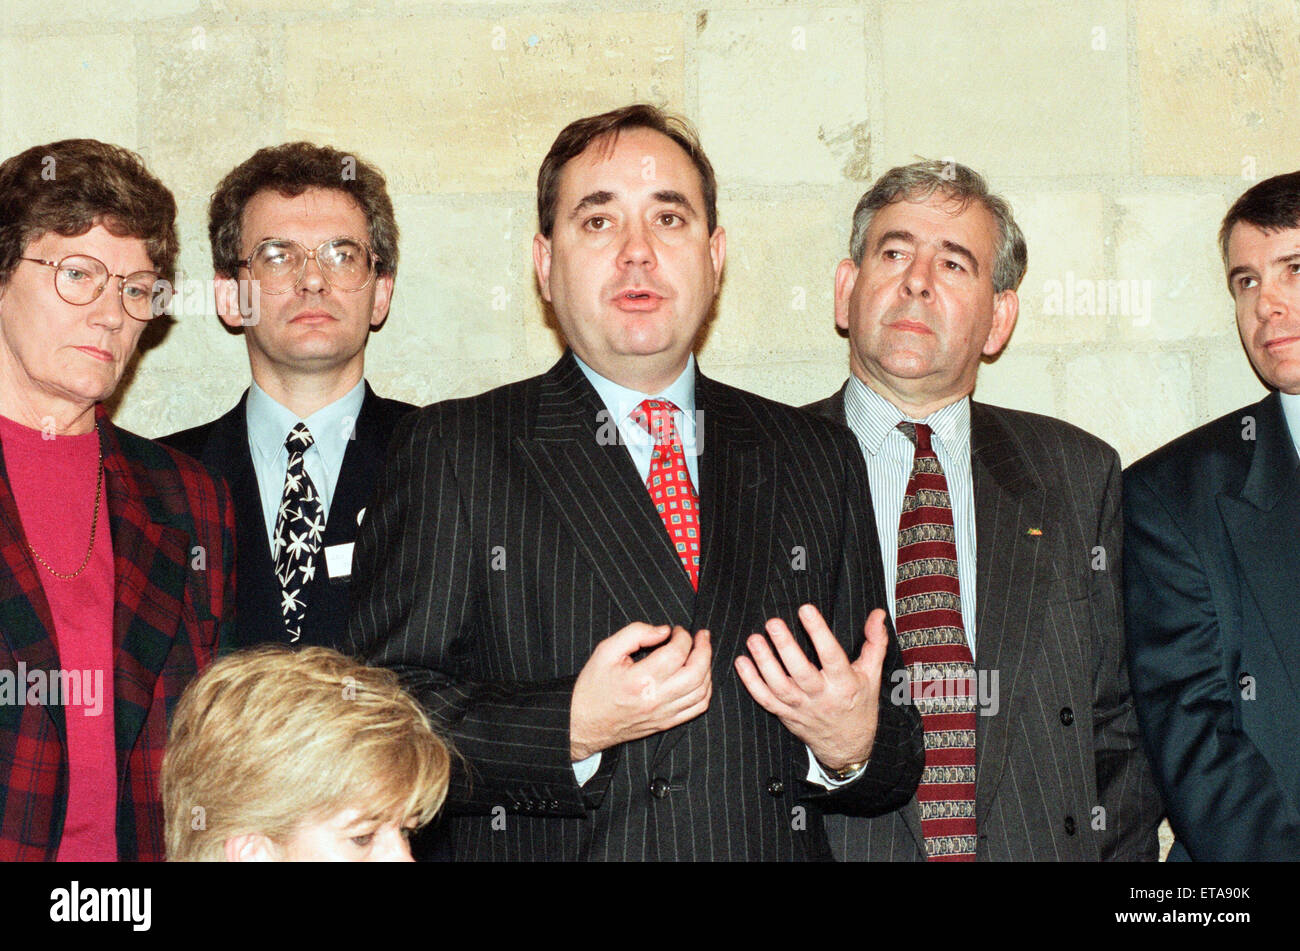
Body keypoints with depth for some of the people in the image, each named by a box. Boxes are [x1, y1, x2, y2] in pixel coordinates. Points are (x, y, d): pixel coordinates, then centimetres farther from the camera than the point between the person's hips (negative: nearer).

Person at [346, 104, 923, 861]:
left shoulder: (820, 458, 10)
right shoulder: (449, 452, 2)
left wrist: (853, 746, -8)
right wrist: (571, 728, -16)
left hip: (780, 839, 2)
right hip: (545, 844, -2)